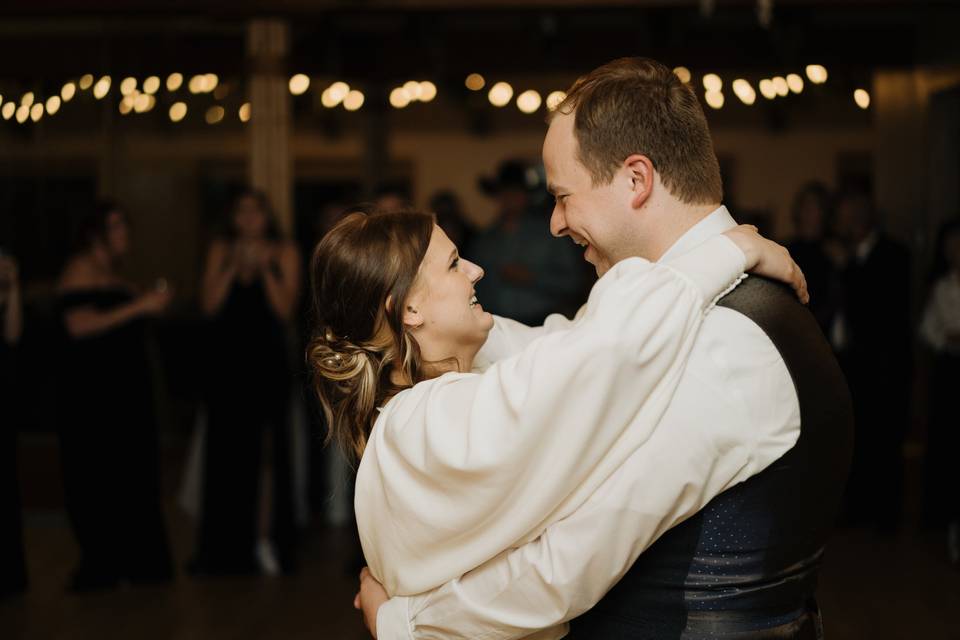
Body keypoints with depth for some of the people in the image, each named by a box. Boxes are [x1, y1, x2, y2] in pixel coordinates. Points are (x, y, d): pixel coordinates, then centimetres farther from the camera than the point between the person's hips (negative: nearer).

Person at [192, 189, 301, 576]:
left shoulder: (284, 253, 3)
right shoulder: (221, 251, 8)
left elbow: (284, 309, -6)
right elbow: (210, 306, -2)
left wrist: (263, 268, -12)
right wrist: (234, 266, -10)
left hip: (268, 361, -2)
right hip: (227, 362, 2)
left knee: (267, 450, -4)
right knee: (226, 452, 4)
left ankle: (265, 540, 2)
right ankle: (225, 546, 12)